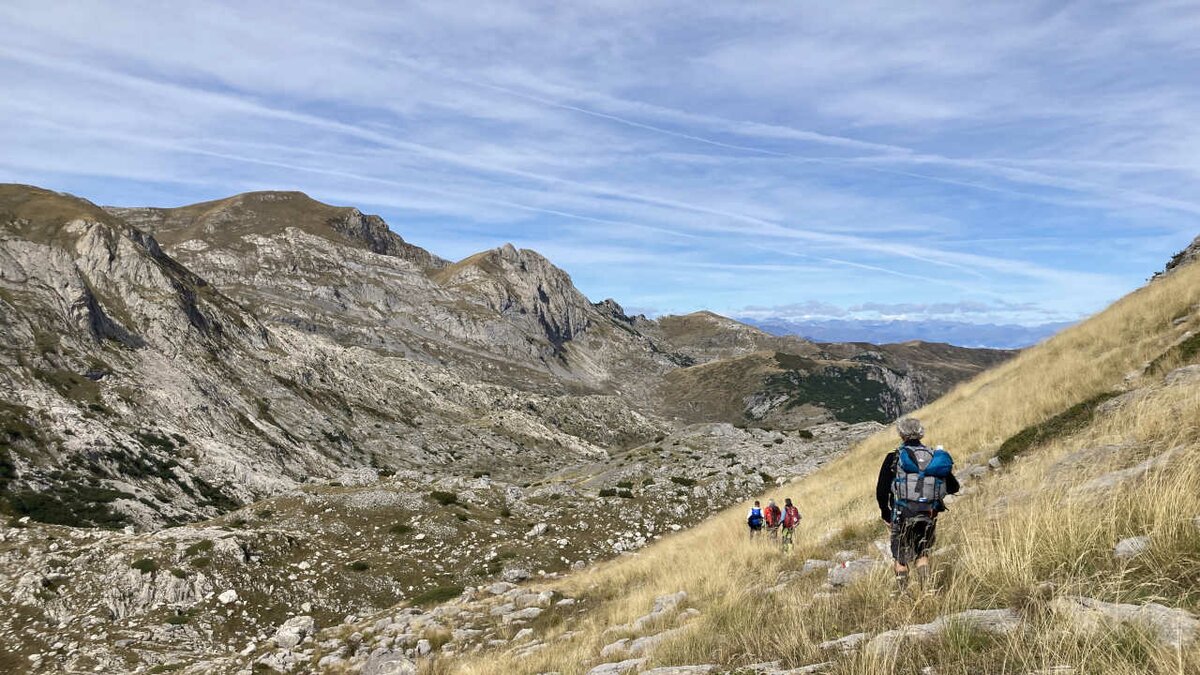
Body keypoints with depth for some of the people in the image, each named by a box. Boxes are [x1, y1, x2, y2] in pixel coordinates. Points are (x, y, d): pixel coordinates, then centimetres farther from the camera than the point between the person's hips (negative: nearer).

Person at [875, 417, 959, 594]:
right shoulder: (935, 457, 4)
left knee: (901, 556, 12)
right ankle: (926, 587, 7)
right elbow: (953, 487, 9)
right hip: (929, 515, 3)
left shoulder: (894, 458, -5)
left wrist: (885, 513, 8)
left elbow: (881, 491, -7)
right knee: (922, 552, 21)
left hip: (903, 514, -3)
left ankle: (901, 593, 11)